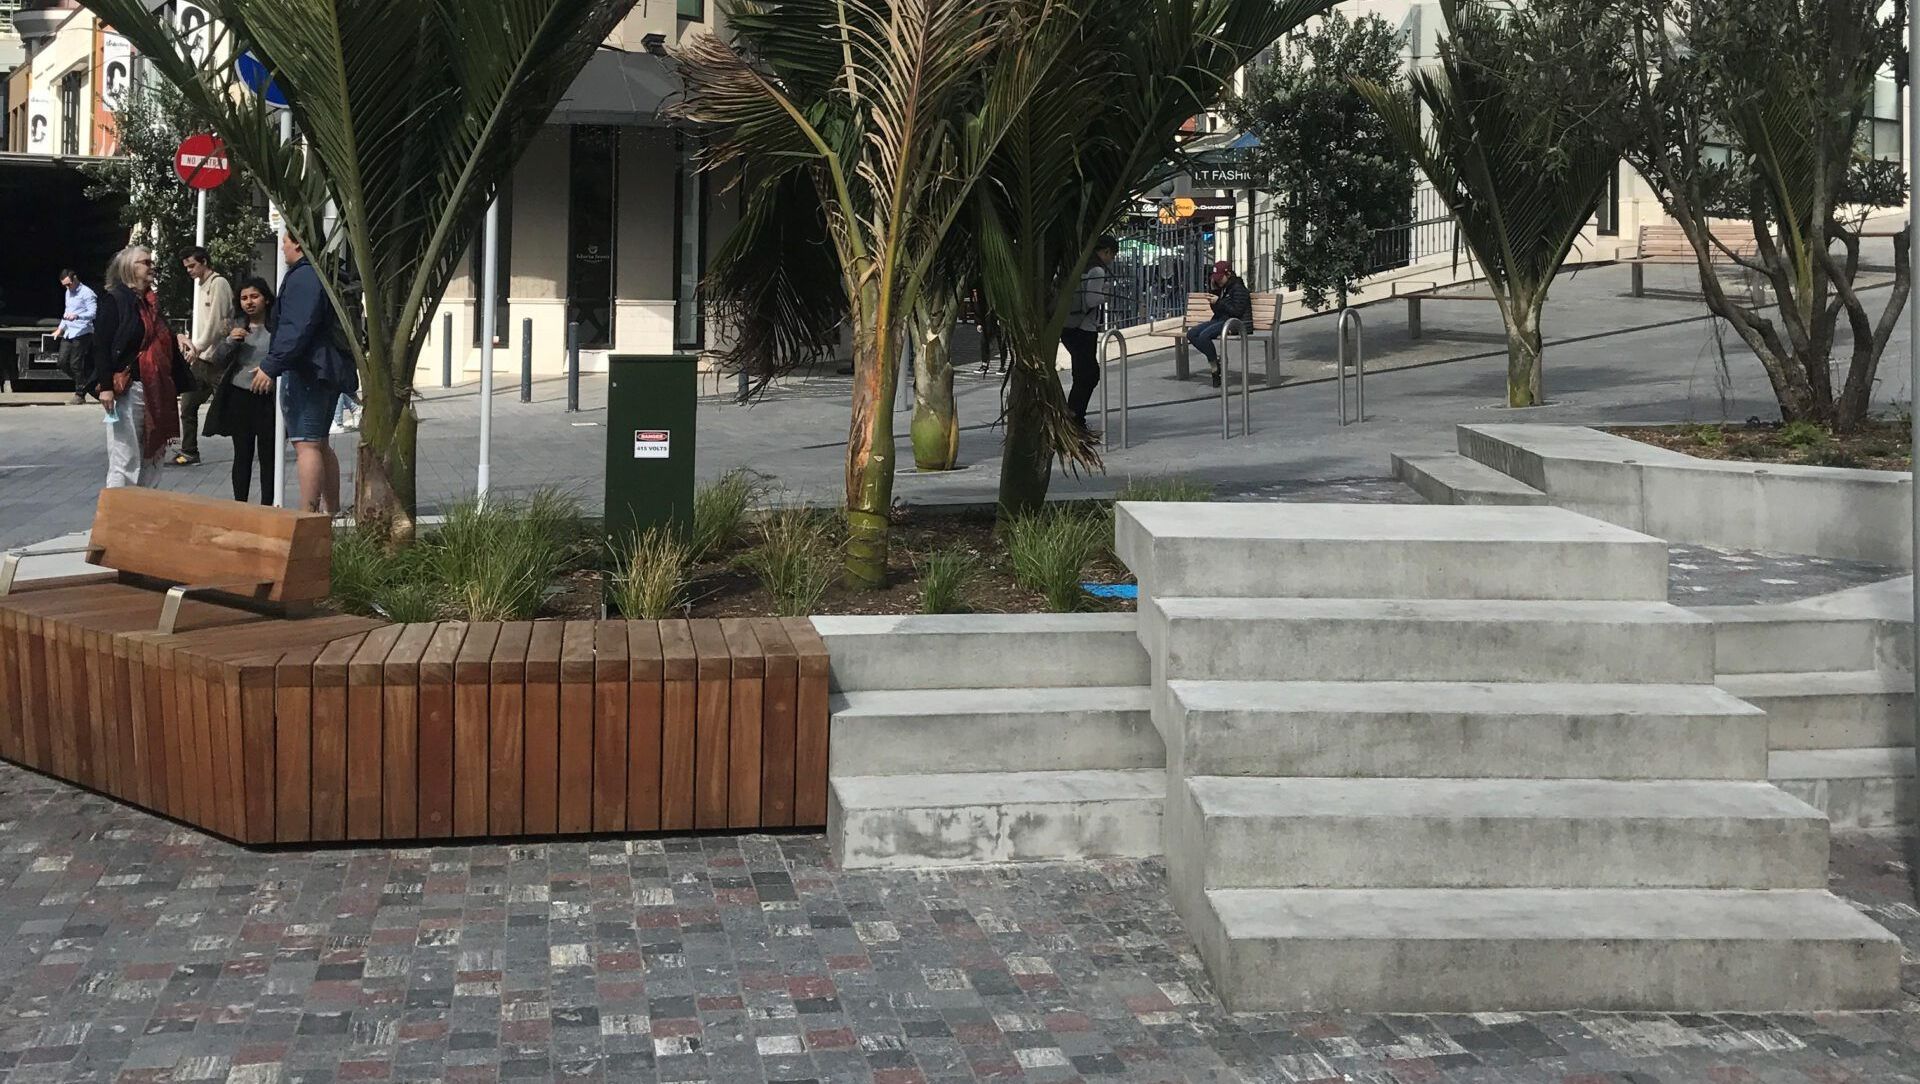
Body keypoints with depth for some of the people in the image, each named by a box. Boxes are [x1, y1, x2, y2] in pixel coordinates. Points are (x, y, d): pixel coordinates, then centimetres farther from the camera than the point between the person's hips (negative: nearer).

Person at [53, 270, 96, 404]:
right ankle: (82, 382, 22)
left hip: (81, 333, -9)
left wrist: (77, 316, -35)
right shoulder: (68, 293, 19)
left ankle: (80, 394, 2)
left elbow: (93, 313, -19)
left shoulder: (87, 293, -9)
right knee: (63, 363, 4)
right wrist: (61, 328, 20)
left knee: (76, 365, -7)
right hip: (68, 333, 9)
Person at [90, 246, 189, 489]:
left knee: (151, 462, 8)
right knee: (125, 463, -7)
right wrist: (106, 387, -20)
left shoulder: (151, 303, 17)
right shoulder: (114, 301, -5)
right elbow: (101, 346, -11)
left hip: (157, 392, 7)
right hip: (127, 390, -7)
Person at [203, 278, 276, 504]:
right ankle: (240, 505, 12)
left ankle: (267, 506, 6)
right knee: (242, 455, 8)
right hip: (239, 398, 3)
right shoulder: (234, 326, 10)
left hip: (268, 399, -3)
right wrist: (229, 341, -8)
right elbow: (217, 362, 8)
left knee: (268, 456, 1)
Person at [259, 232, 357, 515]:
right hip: (330, 372, 11)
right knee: (320, 443, 18)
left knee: (306, 444, -13)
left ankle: (308, 516, -18)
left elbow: (296, 329, -23)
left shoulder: (303, 277, -13)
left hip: (307, 372, -11)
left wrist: (271, 366, -24)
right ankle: (332, 511, 22)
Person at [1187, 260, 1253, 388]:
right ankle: (1216, 358, -7)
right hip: (1220, 320, 10)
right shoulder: (1221, 289, 18)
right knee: (1191, 334, -8)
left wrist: (1219, 302, -16)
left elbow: (1236, 311, -17)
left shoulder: (1238, 289, -9)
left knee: (1204, 335, -31)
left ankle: (1214, 366, -15)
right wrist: (1214, 291, 10)